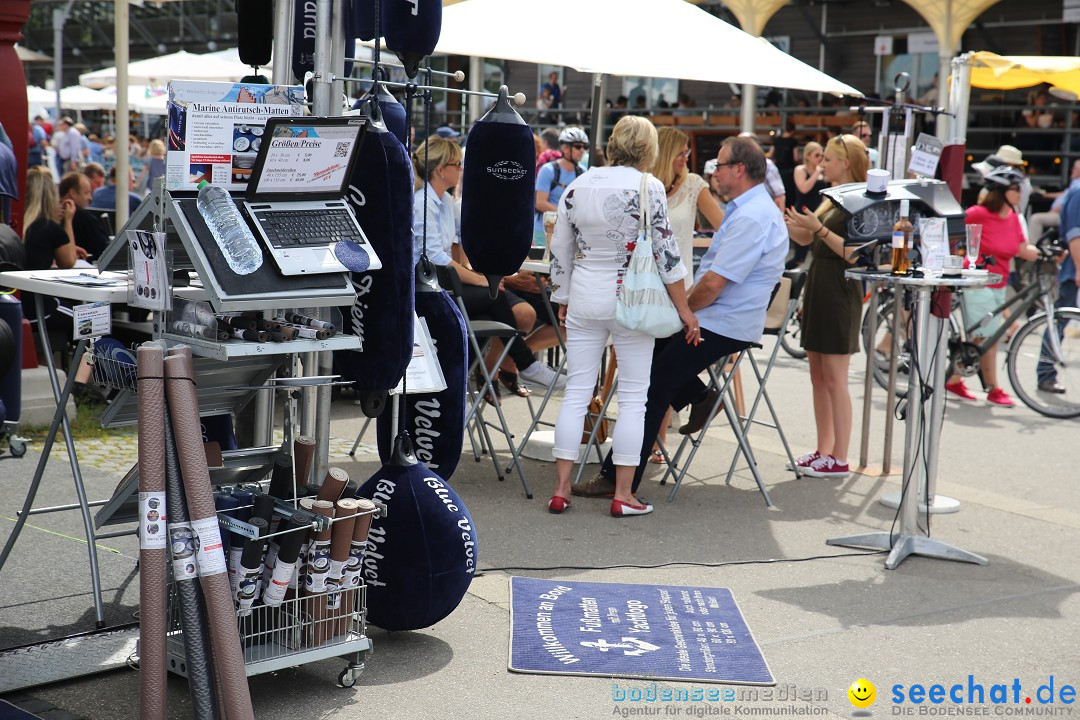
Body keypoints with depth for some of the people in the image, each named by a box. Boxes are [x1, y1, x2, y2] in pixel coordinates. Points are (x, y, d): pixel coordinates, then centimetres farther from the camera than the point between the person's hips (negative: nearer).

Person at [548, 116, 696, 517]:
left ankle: (561, 489, 10)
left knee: (576, 392, 8)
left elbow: (560, 252, 10)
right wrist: (684, 310, -2)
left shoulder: (577, 187, 5)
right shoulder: (647, 188, -8)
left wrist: (563, 301, 22)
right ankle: (623, 495, 6)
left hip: (585, 300, 4)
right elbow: (666, 254, -9)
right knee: (633, 396, 4)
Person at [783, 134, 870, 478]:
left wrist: (819, 229, -23)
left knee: (834, 378, -6)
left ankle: (839, 460, -1)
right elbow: (806, 239, 20)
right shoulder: (831, 199, 16)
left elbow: (855, 254, -20)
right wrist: (792, 224, 3)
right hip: (817, 285, 9)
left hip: (839, 291, -9)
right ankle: (824, 450, 19)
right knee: (818, 375, 12)